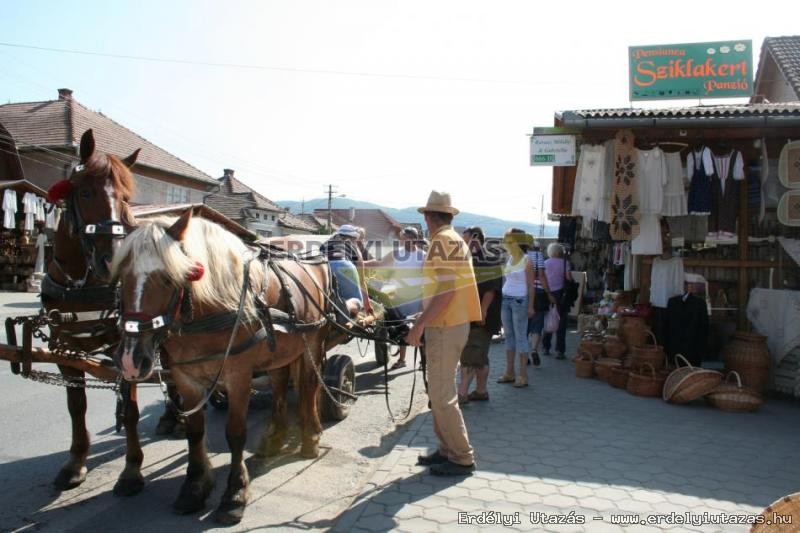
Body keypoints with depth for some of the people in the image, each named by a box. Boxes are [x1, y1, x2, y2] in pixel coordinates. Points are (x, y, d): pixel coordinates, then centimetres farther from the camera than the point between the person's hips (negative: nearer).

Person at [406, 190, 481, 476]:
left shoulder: (442, 240, -15)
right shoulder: (455, 239, 16)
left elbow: (445, 291, -23)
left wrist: (419, 324, -21)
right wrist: (425, 319, 20)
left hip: (445, 327, -10)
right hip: (452, 324, 10)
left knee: (442, 394, -3)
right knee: (441, 391, 16)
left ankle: (462, 458, 6)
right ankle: (448, 450, 25)